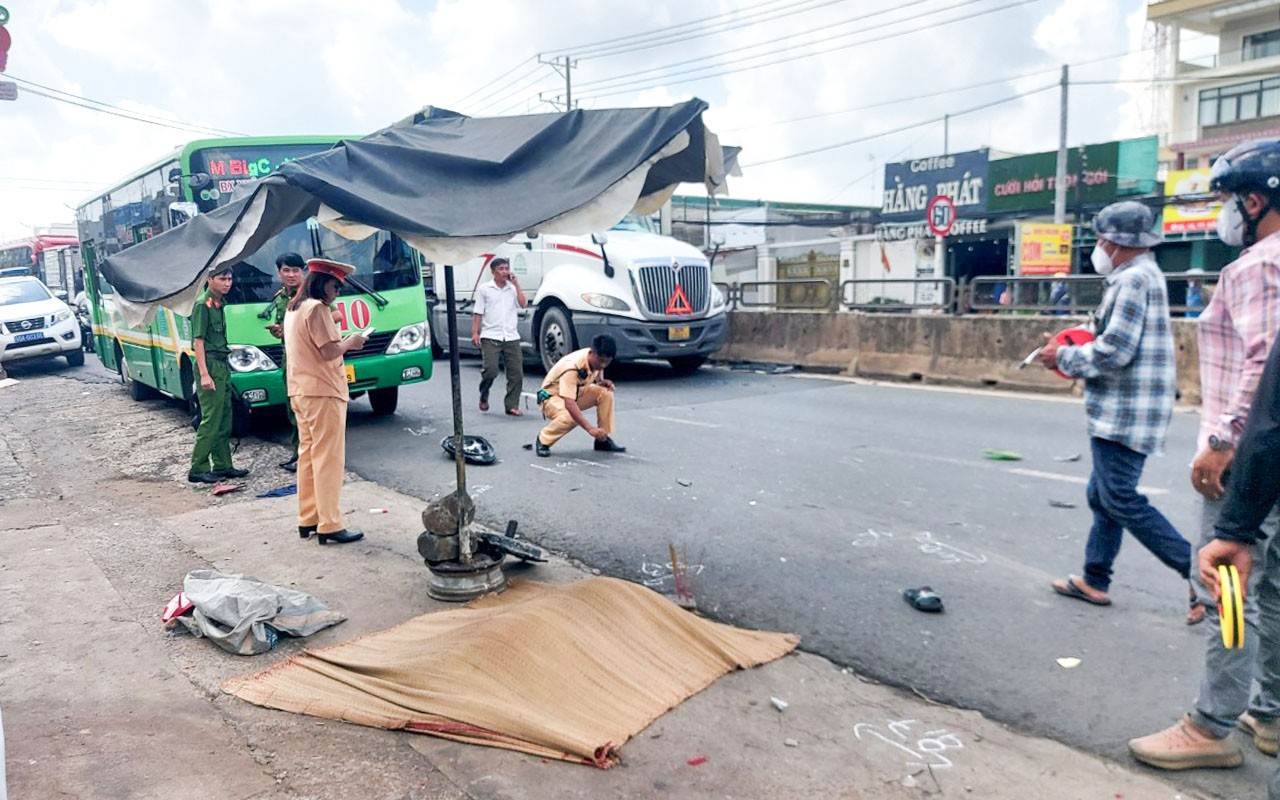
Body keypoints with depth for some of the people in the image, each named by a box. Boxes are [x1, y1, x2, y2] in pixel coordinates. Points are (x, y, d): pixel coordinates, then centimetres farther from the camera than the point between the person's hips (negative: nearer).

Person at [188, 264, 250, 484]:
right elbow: (198, 340, -15)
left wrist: (225, 368, 15)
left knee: (224, 419, 11)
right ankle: (197, 469, -3)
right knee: (211, 420, -8)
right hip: (210, 364, -9)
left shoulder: (219, 303, 15)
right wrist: (204, 374, -21)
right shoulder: (203, 304, -11)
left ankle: (222, 465, 18)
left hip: (222, 365, 9)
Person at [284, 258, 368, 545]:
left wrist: (340, 340, 14)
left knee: (307, 455, 14)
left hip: (299, 391, 10)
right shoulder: (317, 308, -13)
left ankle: (307, 519, 20)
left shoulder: (292, 309, 16)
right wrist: (350, 342, -2)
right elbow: (329, 352, -19)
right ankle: (329, 526, -5)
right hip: (322, 392, -10)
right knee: (329, 459, -7)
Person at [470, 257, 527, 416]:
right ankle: (484, 396, 15)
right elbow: (478, 313, 4)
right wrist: (475, 332, -7)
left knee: (516, 373, -2)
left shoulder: (513, 288, 15)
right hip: (490, 337, -3)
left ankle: (512, 405, 6)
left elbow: (523, 304, -1)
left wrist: (516, 284, 0)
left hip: (511, 337, 3)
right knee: (491, 370, -14)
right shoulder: (485, 289, 7)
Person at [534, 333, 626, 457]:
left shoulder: (597, 360, -12)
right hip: (552, 397, -7)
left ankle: (603, 439, -6)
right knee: (571, 417, -38)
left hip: (576, 393, 7)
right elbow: (569, 404, -42)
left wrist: (603, 383, -14)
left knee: (606, 393, -17)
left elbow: (597, 380, 12)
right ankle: (543, 441, -11)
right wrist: (590, 428, -50)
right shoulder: (573, 366, -35)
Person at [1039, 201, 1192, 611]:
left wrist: (1063, 357, -7)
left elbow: (1114, 351, -22)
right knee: (1104, 495, 15)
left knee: (1121, 500, -7)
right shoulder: (1146, 276, 18)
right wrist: (1074, 353, 12)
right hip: (1125, 411, 11)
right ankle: (1095, 581, 23)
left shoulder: (1132, 279, -16)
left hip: (1124, 412, -11)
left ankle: (1198, 567, -2)